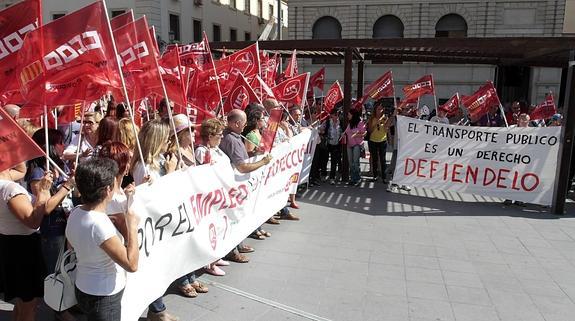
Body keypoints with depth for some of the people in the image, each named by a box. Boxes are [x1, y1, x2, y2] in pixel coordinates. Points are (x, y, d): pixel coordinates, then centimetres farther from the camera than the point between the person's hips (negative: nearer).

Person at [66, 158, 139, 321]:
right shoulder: (99, 224, -31)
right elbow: (131, 264, -30)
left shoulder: (76, 212, -6)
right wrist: (133, 227, -21)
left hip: (83, 288, 8)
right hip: (103, 297, -8)